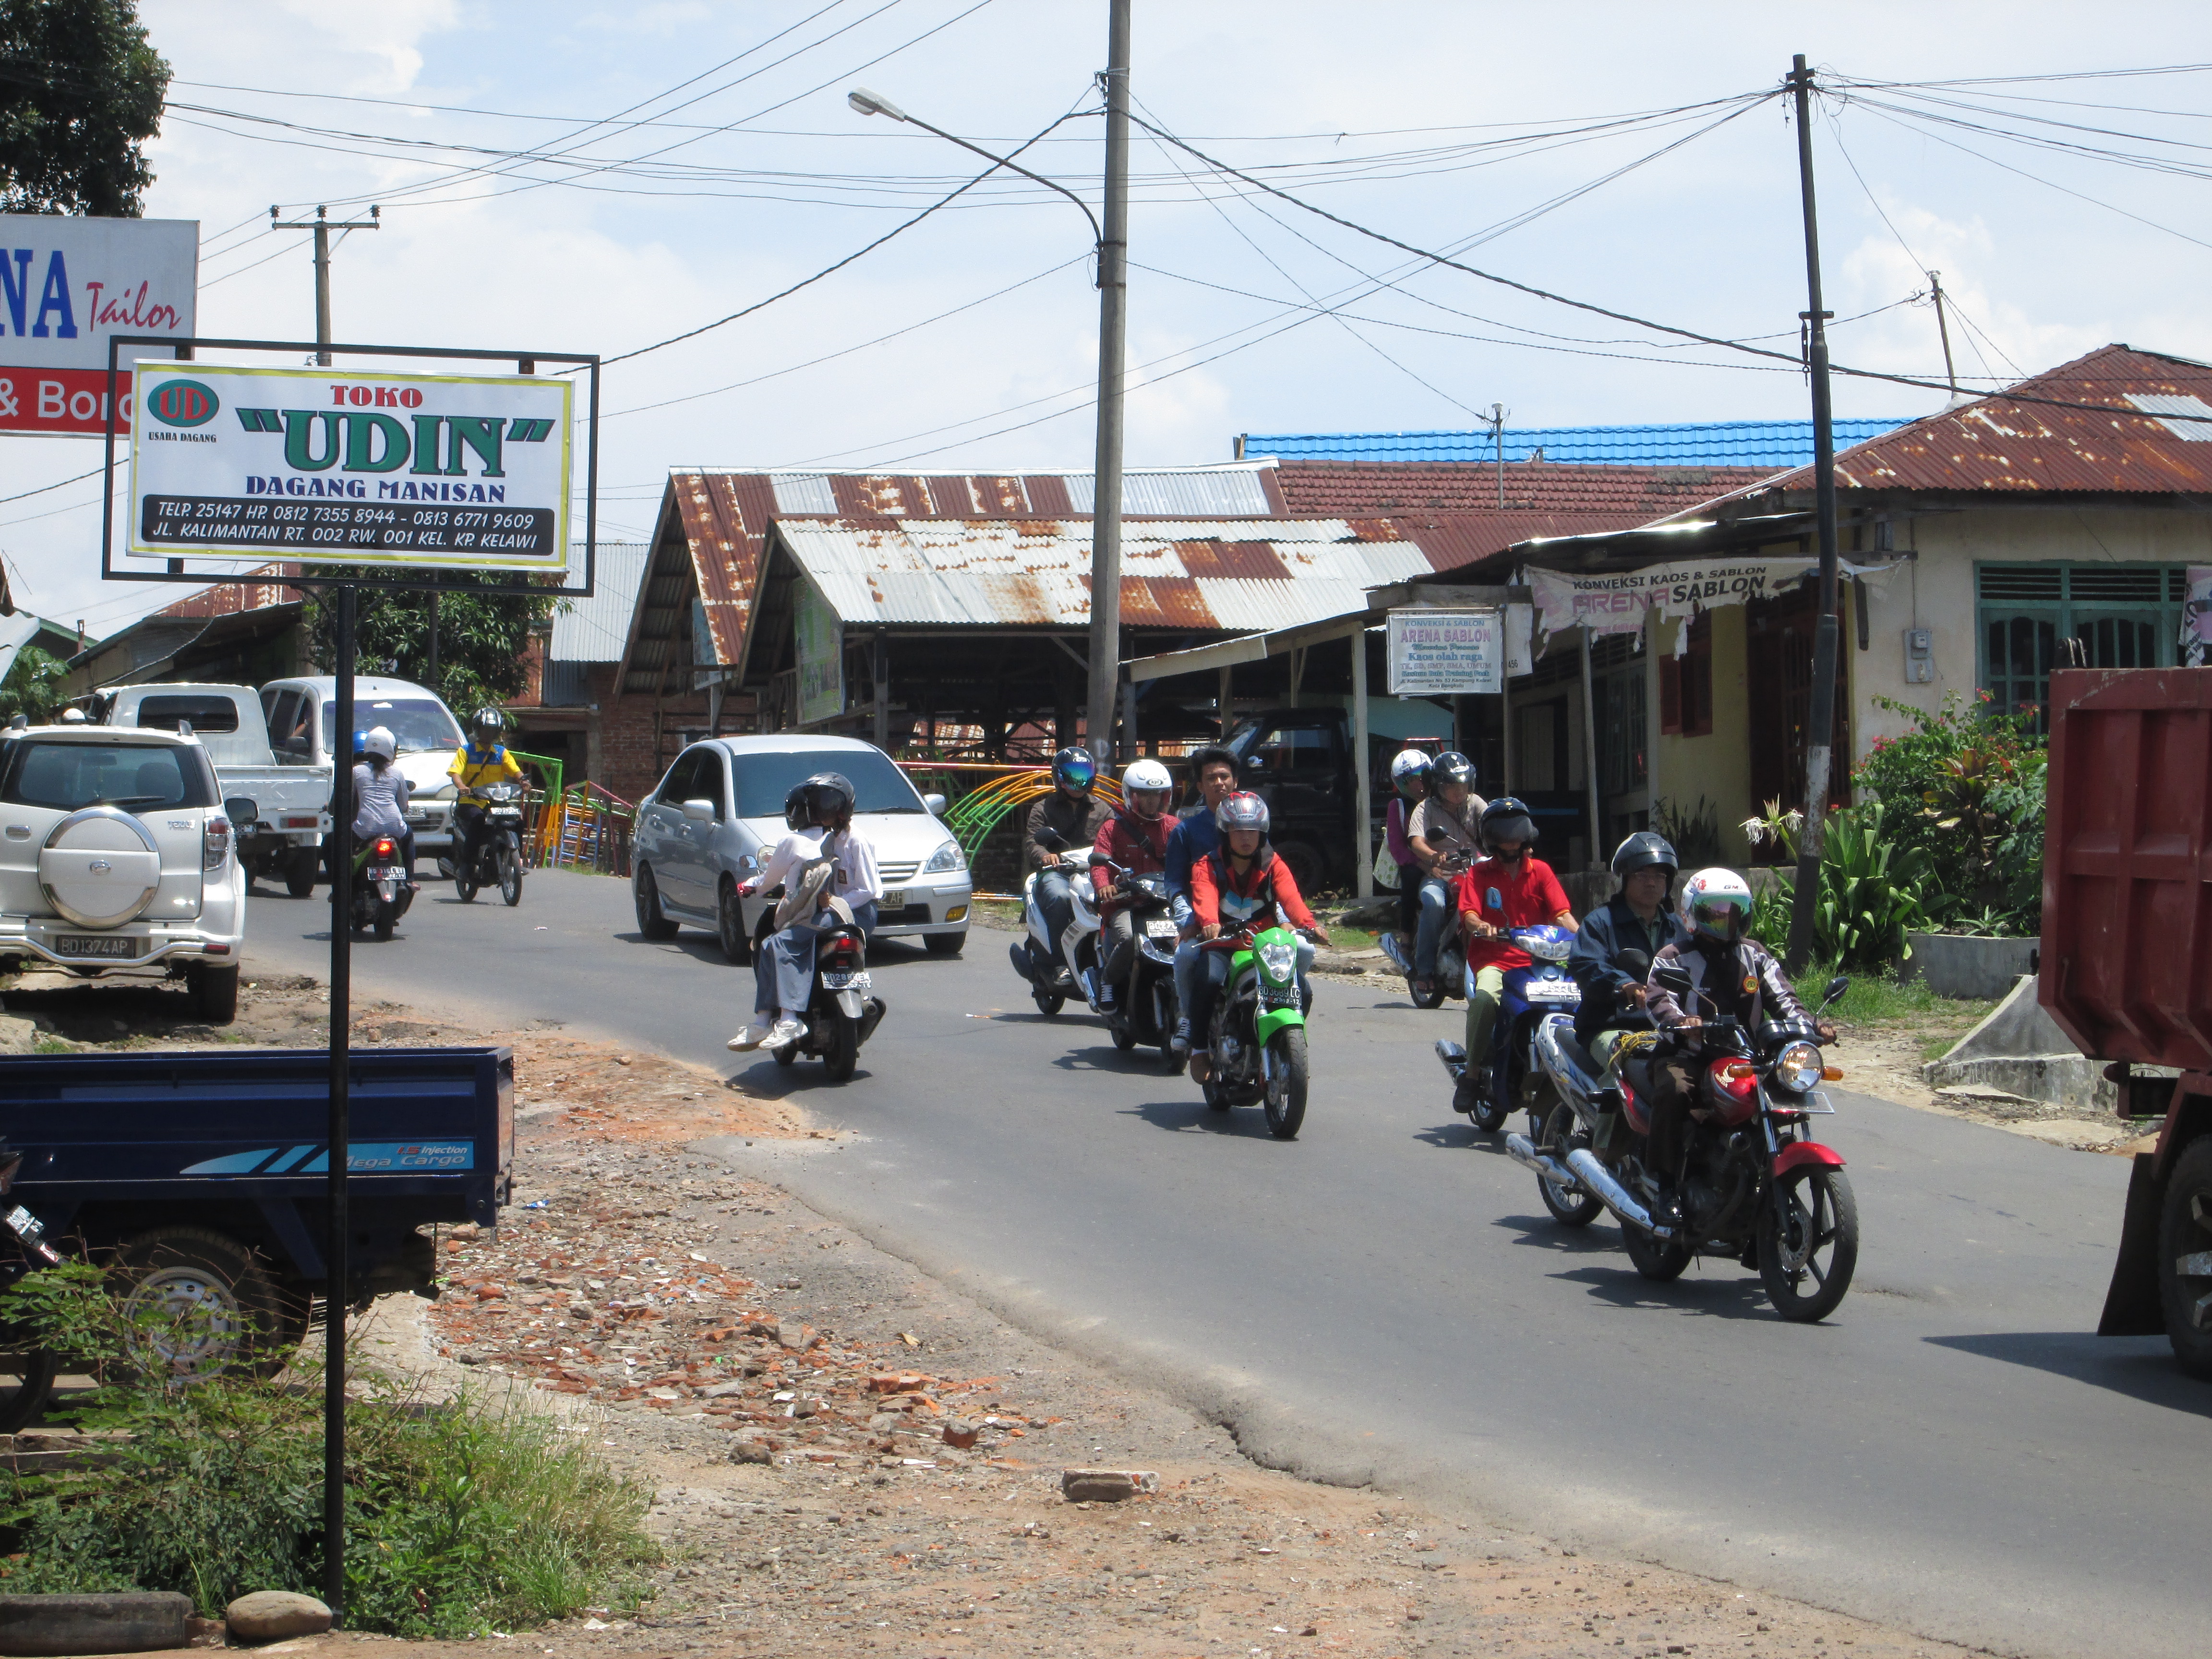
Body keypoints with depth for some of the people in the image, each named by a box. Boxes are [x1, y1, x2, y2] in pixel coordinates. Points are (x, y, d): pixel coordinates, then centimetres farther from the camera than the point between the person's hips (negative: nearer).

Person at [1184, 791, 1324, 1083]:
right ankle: (1199, 1048, -20)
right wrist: (1210, 924, -43)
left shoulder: (1273, 866, 9)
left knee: (1298, 986, -21)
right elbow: (1205, 897, -19)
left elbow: (1289, 897, -10)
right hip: (1222, 942, -2)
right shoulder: (1207, 867, 3)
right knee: (1209, 980, -33)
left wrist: (1308, 924, -32)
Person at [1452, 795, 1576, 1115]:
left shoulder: (1540, 871, 15)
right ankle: (1472, 1074, -22)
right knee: (1485, 998, -37)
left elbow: (1562, 912, 4)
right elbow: (1468, 912, -5)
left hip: (1536, 960, 2)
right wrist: (1480, 926, -29)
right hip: (1492, 959, -2)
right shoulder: (1479, 873, 10)